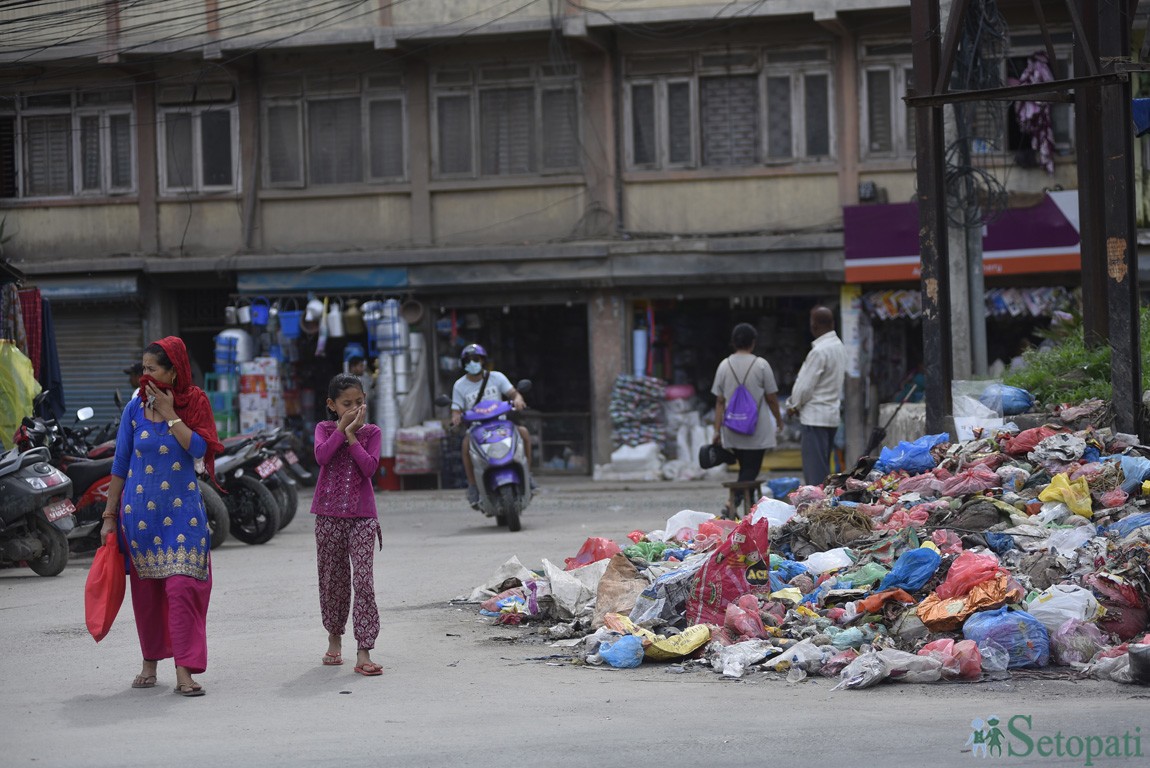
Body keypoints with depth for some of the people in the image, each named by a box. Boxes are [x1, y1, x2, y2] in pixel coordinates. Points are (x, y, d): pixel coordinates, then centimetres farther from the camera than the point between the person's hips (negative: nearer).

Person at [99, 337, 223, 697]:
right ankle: (150, 661, 25)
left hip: (182, 510, -2)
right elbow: (120, 464, 6)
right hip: (140, 511, 2)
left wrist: (169, 414, -16)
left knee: (183, 586, -11)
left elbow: (200, 448, -17)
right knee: (146, 588, 8)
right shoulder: (135, 408, 2)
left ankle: (184, 671, -12)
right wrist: (110, 515, 7)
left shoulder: (194, 403, -2)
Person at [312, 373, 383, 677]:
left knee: (363, 581, -11)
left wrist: (351, 435, -13)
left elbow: (369, 467, -12)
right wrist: (343, 427, -14)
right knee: (332, 580, 11)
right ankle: (334, 639, 31)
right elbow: (322, 456, -16)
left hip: (361, 515, -1)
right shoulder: (324, 429, 5)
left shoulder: (371, 432, 4)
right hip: (329, 515, 1)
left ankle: (363, 652, -15)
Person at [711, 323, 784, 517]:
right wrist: (779, 421, 12)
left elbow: (719, 401, 3)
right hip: (757, 429, -4)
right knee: (751, 470, -2)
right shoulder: (761, 365, -8)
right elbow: (771, 398, -3)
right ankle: (733, 505, -21)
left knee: (745, 468, 17)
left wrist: (717, 430, 6)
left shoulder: (724, 366, 2)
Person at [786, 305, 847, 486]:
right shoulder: (839, 347, 11)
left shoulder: (819, 351, -18)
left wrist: (793, 405, 4)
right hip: (832, 414, 9)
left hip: (815, 416, -9)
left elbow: (805, 385, -16)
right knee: (824, 469, 14)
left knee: (815, 473, -8)